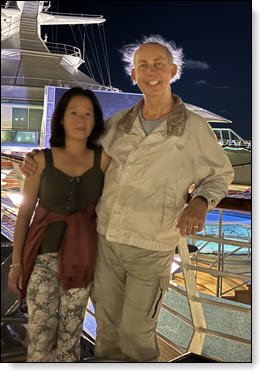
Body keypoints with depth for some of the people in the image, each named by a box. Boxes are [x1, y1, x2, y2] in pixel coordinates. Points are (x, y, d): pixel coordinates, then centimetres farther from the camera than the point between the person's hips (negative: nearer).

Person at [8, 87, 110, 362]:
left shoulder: (103, 159, -4)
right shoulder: (42, 160, -5)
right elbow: (25, 212, -1)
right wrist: (16, 262, 0)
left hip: (81, 257, 1)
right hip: (44, 254, -1)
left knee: (70, 333, 13)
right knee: (40, 332, 5)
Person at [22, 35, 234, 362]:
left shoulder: (194, 127, -10)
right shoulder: (118, 123, 1)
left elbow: (220, 173, 3)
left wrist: (200, 201, -19)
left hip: (152, 248, -3)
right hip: (106, 238, 4)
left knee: (135, 329, 11)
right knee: (107, 320, 20)